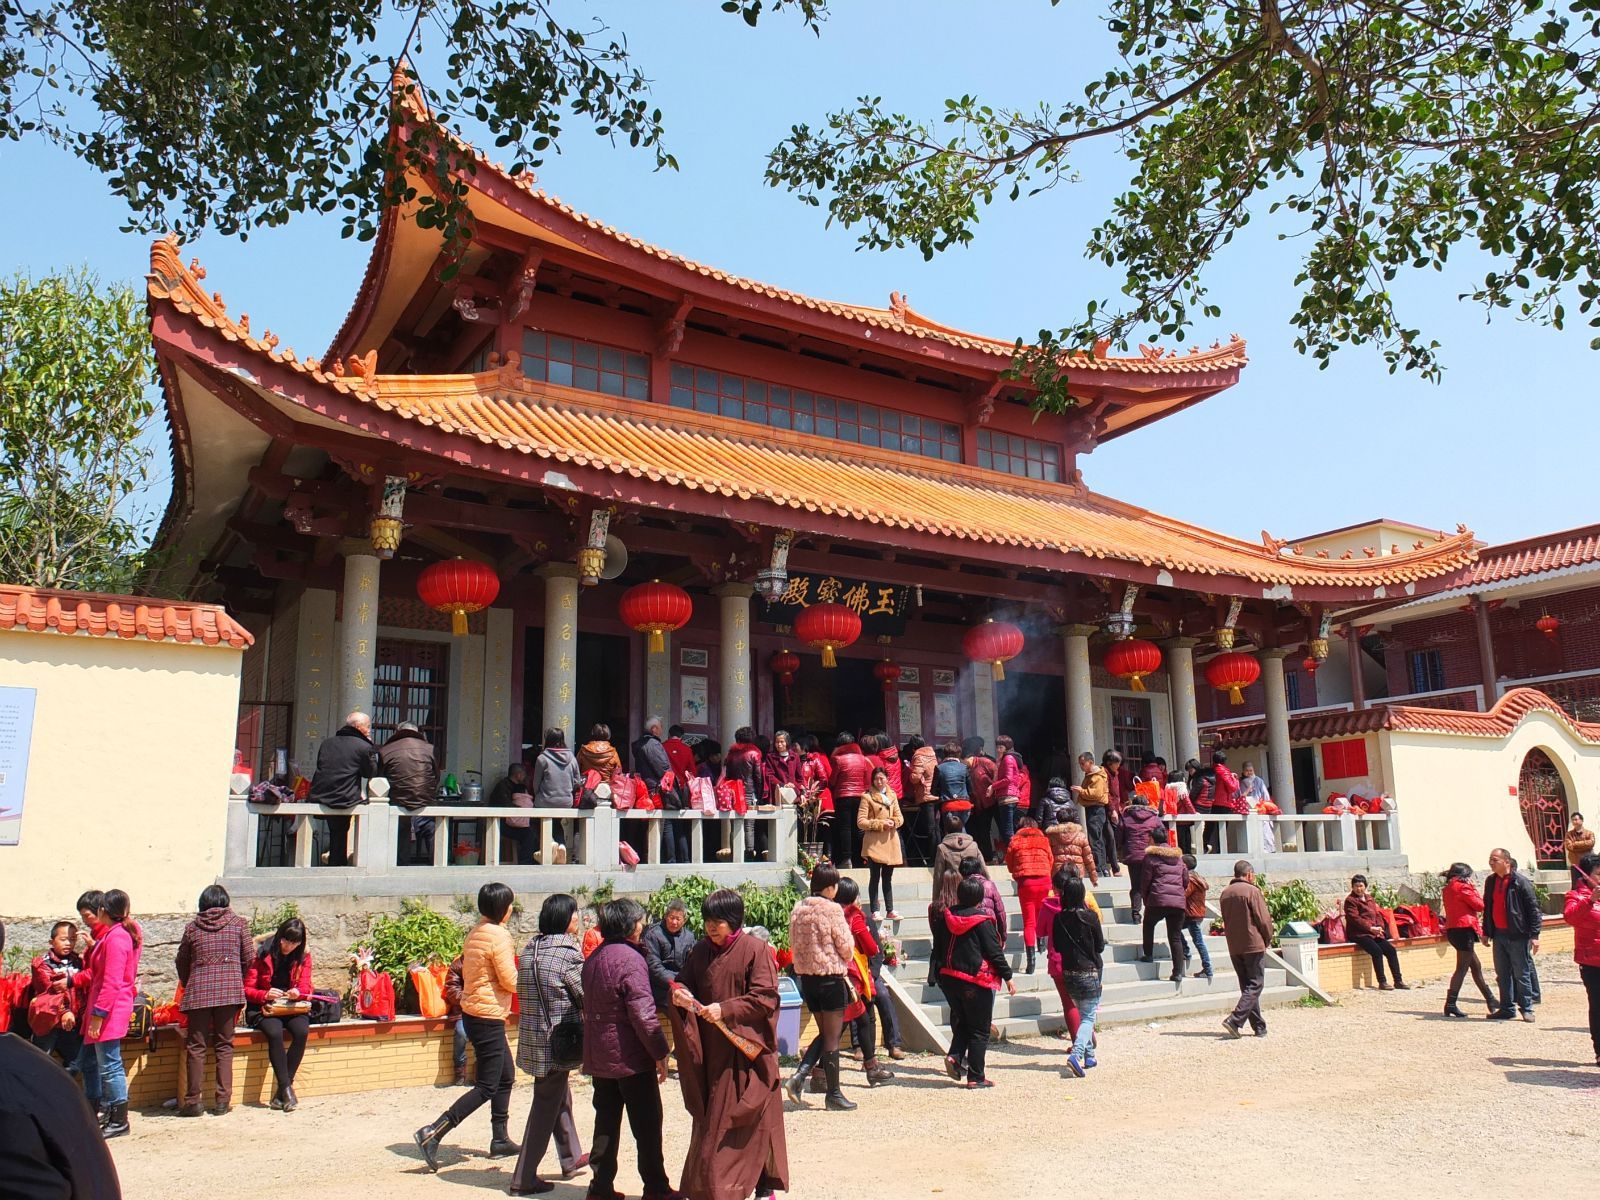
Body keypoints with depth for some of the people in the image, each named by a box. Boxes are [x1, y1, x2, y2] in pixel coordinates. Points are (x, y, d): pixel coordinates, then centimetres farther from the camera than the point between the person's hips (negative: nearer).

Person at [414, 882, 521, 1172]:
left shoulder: (475, 932, 10)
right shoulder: (499, 935, -17)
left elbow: (466, 970, 13)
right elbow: (511, 981, -17)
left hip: (472, 1012, 10)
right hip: (488, 1017, -10)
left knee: (506, 1076, 19)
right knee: (487, 1087, -4)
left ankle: (500, 1141, 26)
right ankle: (432, 1134, -8)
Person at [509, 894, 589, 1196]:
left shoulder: (529, 950, 4)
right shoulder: (567, 954, -18)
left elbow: (523, 991, 12)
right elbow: (587, 997, -13)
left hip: (532, 1036, 8)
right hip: (555, 1042, -8)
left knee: (560, 1099, 22)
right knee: (546, 1108, 2)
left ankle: (571, 1159, 36)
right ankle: (524, 1179, 9)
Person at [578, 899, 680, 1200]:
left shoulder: (592, 958, 7)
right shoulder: (630, 959, -19)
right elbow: (643, 1013, -21)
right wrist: (660, 1053, -15)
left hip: (599, 1056, 8)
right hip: (630, 1057, -8)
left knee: (606, 1122, 15)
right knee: (647, 1125, 4)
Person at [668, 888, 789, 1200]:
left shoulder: (755, 949, -8)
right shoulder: (700, 951, 7)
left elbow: (765, 998, -13)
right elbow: (686, 984, 12)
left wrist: (725, 1010, -21)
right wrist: (679, 994, -12)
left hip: (746, 1049, -5)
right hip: (710, 1049, 5)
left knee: (753, 1117, 1)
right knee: (710, 1115, 7)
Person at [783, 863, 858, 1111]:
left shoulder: (798, 909, 4)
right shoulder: (832, 910, -15)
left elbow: (793, 945, 11)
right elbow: (846, 948, -10)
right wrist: (846, 960, 10)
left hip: (805, 977, 6)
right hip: (830, 977, -6)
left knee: (824, 1033, 19)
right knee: (832, 1037, 4)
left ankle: (799, 1076, 4)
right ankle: (834, 1095, 12)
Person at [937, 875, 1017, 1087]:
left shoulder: (948, 917, 3)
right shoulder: (983, 922, -13)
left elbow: (939, 950, 13)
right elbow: (995, 952, -10)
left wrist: (937, 972, 25)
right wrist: (1008, 976, -1)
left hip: (949, 978, 5)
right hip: (976, 981, -5)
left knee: (961, 1022, 21)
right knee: (980, 1030, 4)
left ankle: (954, 1055, -1)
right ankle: (975, 1077, 5)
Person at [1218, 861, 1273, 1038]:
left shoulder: (1224, 893, 11)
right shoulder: (1252, 891, -10)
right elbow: (1264, 919, -11)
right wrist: (1268, 940, 3)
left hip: (1233, 947, 7)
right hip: (1253, 945, -7)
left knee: (1247, 986, 12)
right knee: (1255, 985, -3)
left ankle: (1259, 1027, 15)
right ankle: (1235, 1020, -17)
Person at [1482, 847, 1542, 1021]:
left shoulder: (1520, 882, -10)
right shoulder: (1490, 882, 10)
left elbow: (1533, 908, -11)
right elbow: (1487, 908, 17)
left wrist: (1534, 935, -15)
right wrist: (1486, 932, 15)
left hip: (1518, 935, -7)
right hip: (1498, 935, 7)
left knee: (1522, 973, 1)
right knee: (1502, 974, 11)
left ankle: (1526, 1008, 12)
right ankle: (1507, 1009, 18)